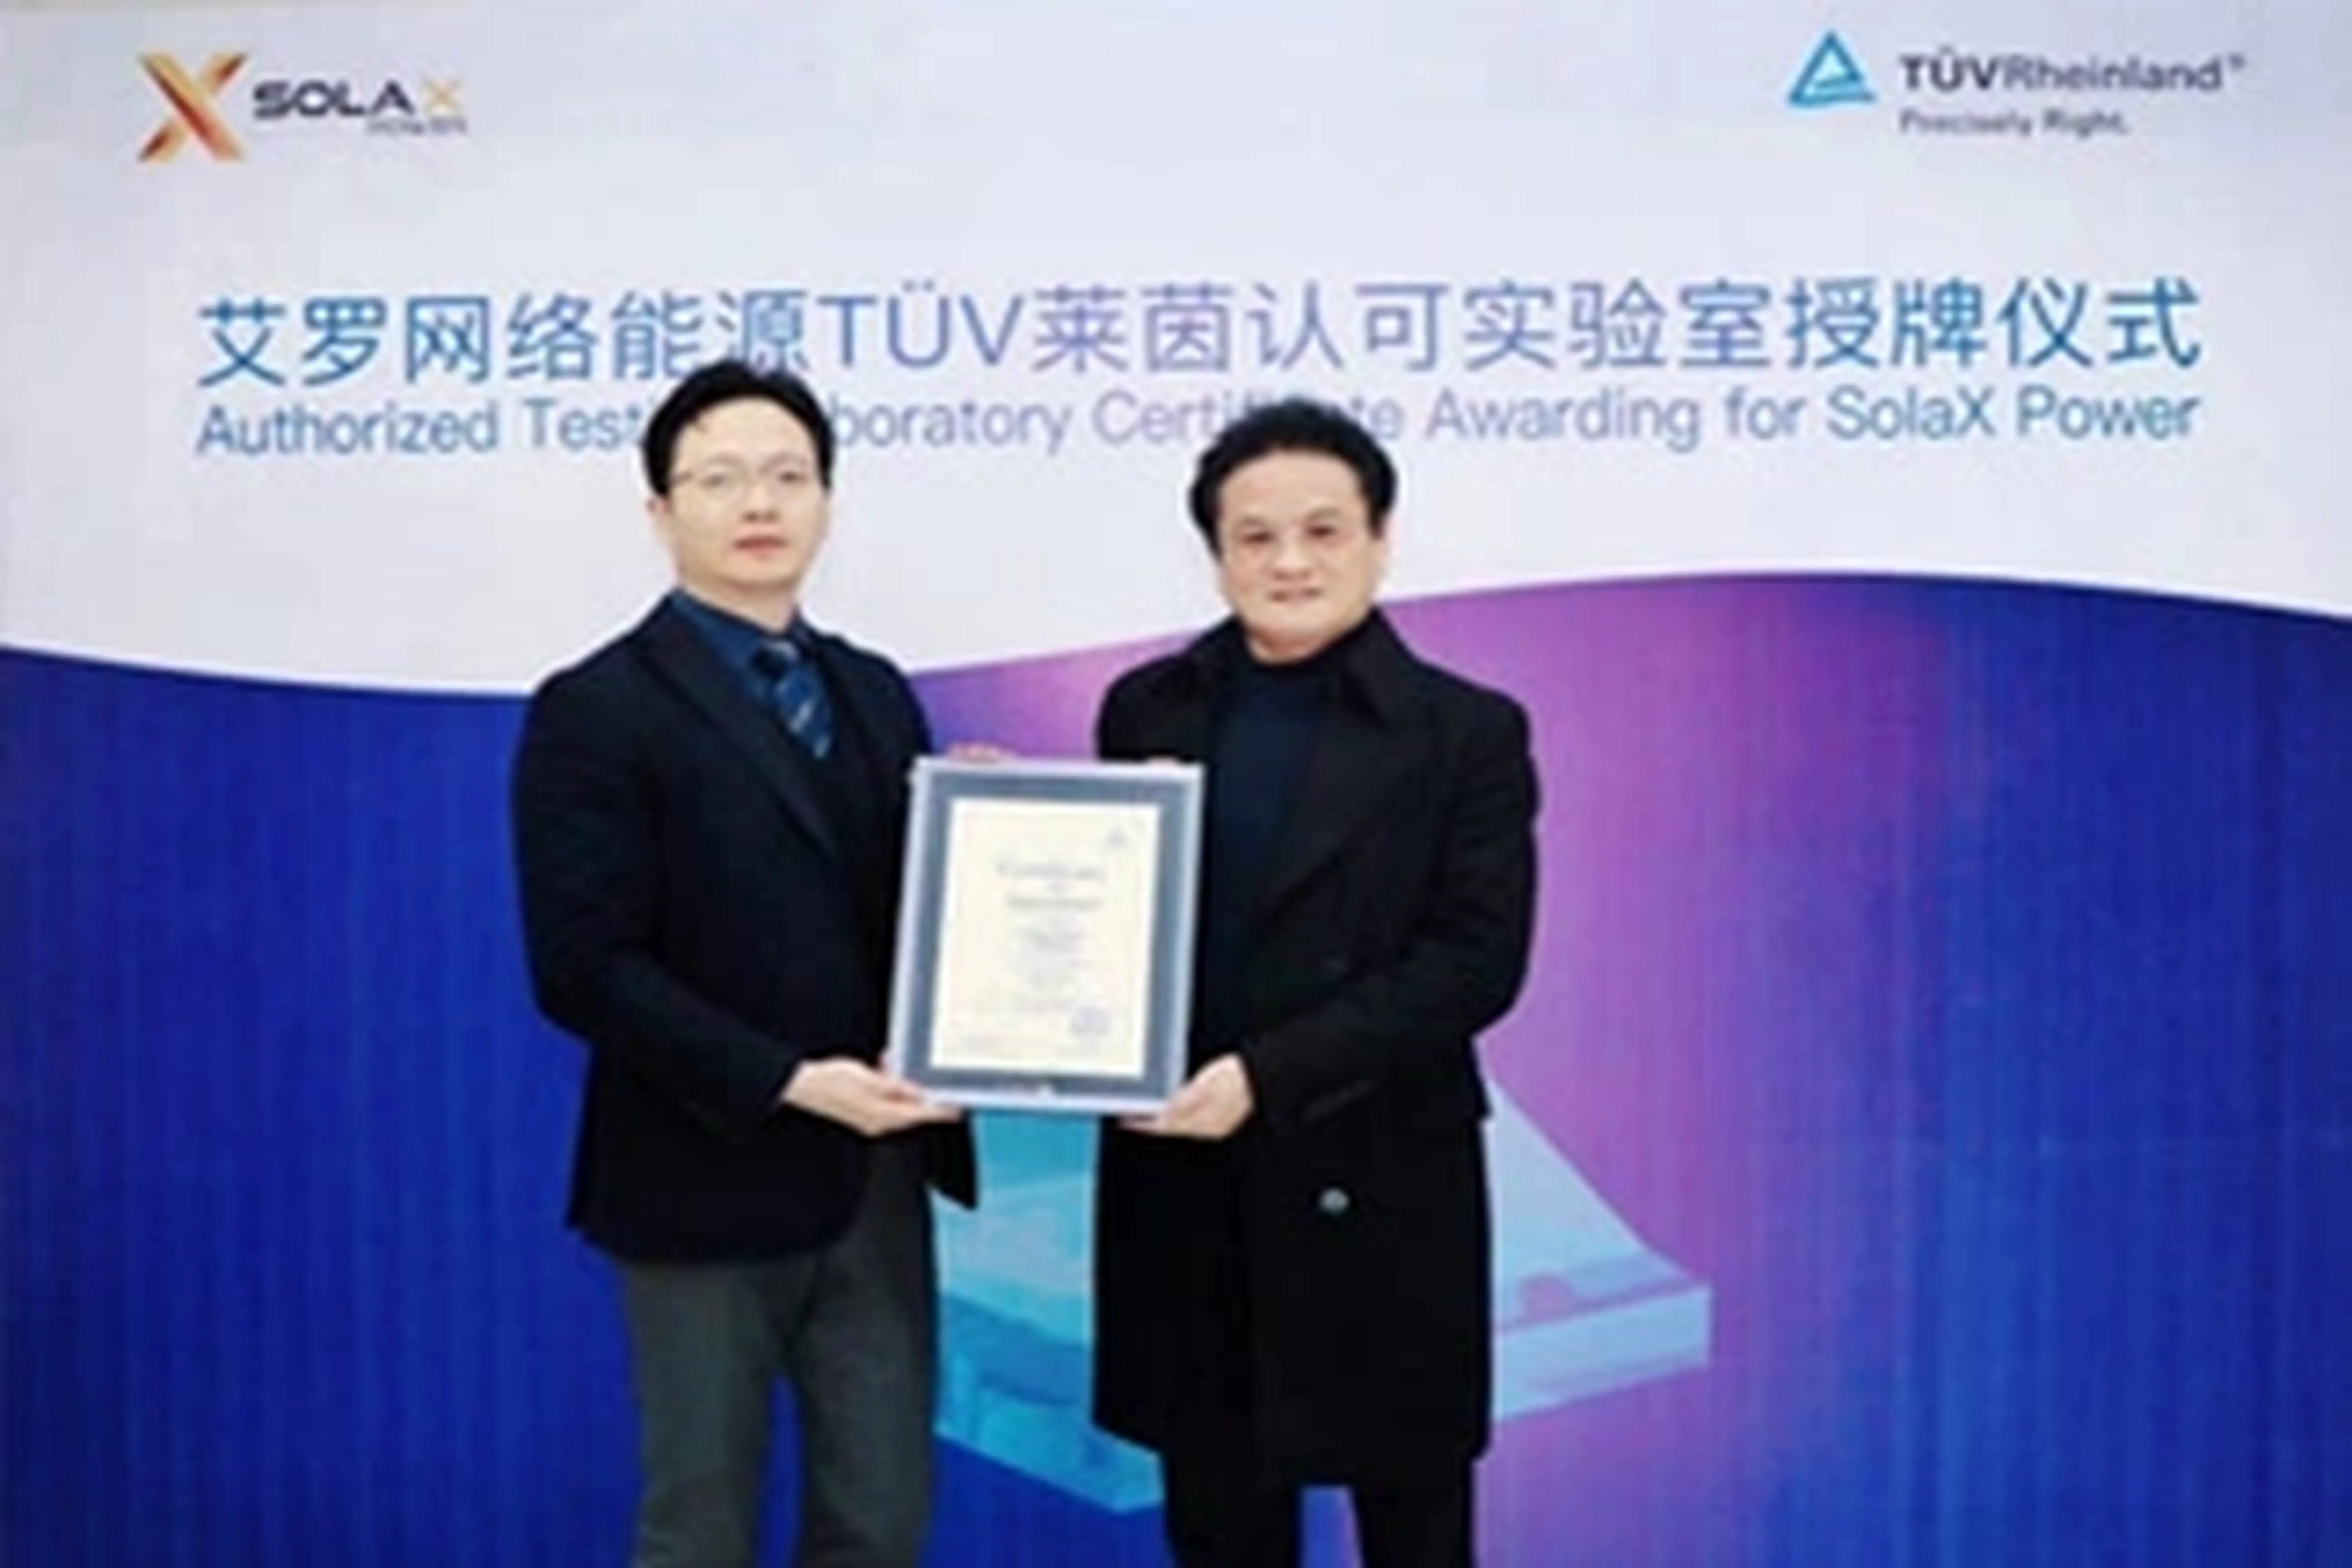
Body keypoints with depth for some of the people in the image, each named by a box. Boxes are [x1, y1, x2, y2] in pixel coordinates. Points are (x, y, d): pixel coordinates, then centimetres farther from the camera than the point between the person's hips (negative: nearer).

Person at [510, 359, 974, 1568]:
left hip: (875, 1180, 6)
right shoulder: (595, 711, -8)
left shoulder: (876, 695, 12)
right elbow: (585, 966, -16)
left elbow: (906, 912, 13)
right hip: (710, 1183, -5)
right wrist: (785, 1083, -22)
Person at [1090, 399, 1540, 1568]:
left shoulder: (1465, 733, -4)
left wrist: (1267, 1076, -20)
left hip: (1375, 1192, -2)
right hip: (1181, 1185, 3)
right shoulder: (1148, 709, 6)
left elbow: (1475, 962, -12)